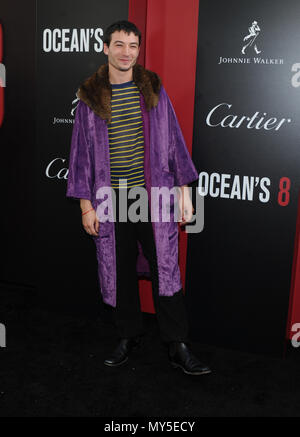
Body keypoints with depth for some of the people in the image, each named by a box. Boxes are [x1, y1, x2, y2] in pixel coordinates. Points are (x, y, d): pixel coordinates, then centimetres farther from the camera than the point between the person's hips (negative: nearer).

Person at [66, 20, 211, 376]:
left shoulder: (153, 90, 5)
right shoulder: (90, 96, 3)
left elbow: (172, 140, 7)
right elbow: (82, 150, 5)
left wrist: (184, 190, 2)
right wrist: (86, 204, 2)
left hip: (154, 196, 0)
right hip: (111, 200, 1)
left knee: (165, 270, 0)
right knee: (120, 272, 10)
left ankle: (178, 347, 12)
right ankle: (129, 337, 28)